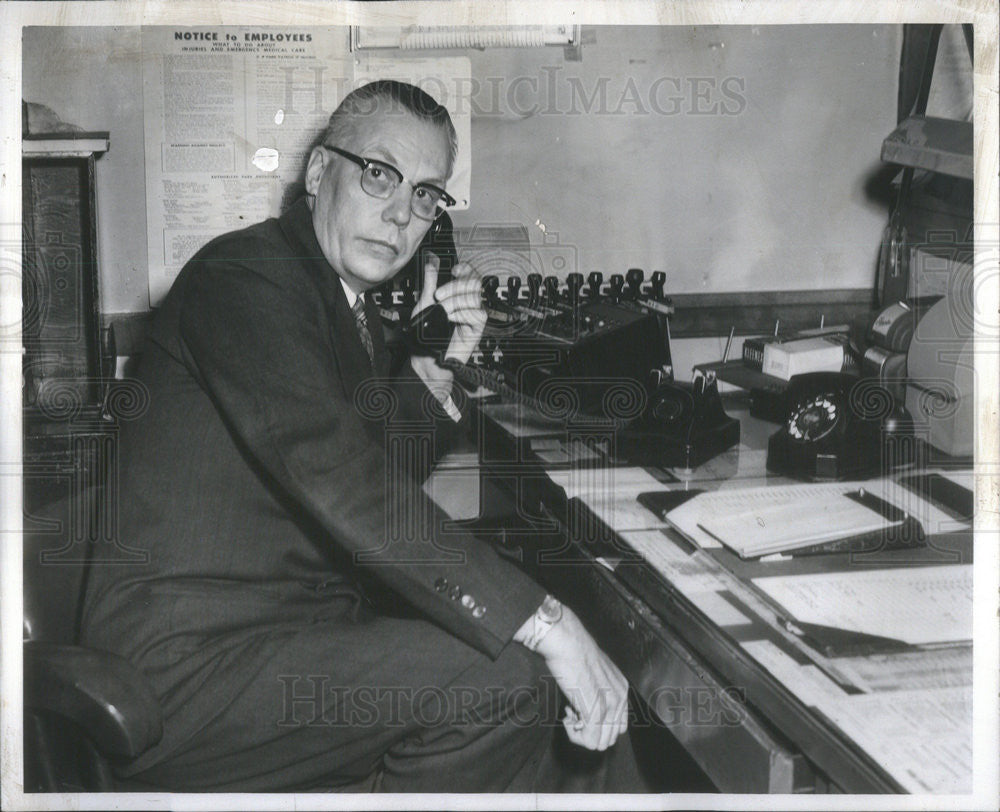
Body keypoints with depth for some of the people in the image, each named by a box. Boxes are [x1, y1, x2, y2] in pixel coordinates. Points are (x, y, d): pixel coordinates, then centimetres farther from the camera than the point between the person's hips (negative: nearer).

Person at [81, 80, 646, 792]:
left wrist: (432, 372, -1)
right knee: (504, 680, -25)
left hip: (314, 631, 9)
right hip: (187, 663, -9)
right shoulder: (243, 276, -15)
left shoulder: (353, 306, 14)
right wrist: (543, 620, -31)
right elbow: (334, 479, -29)